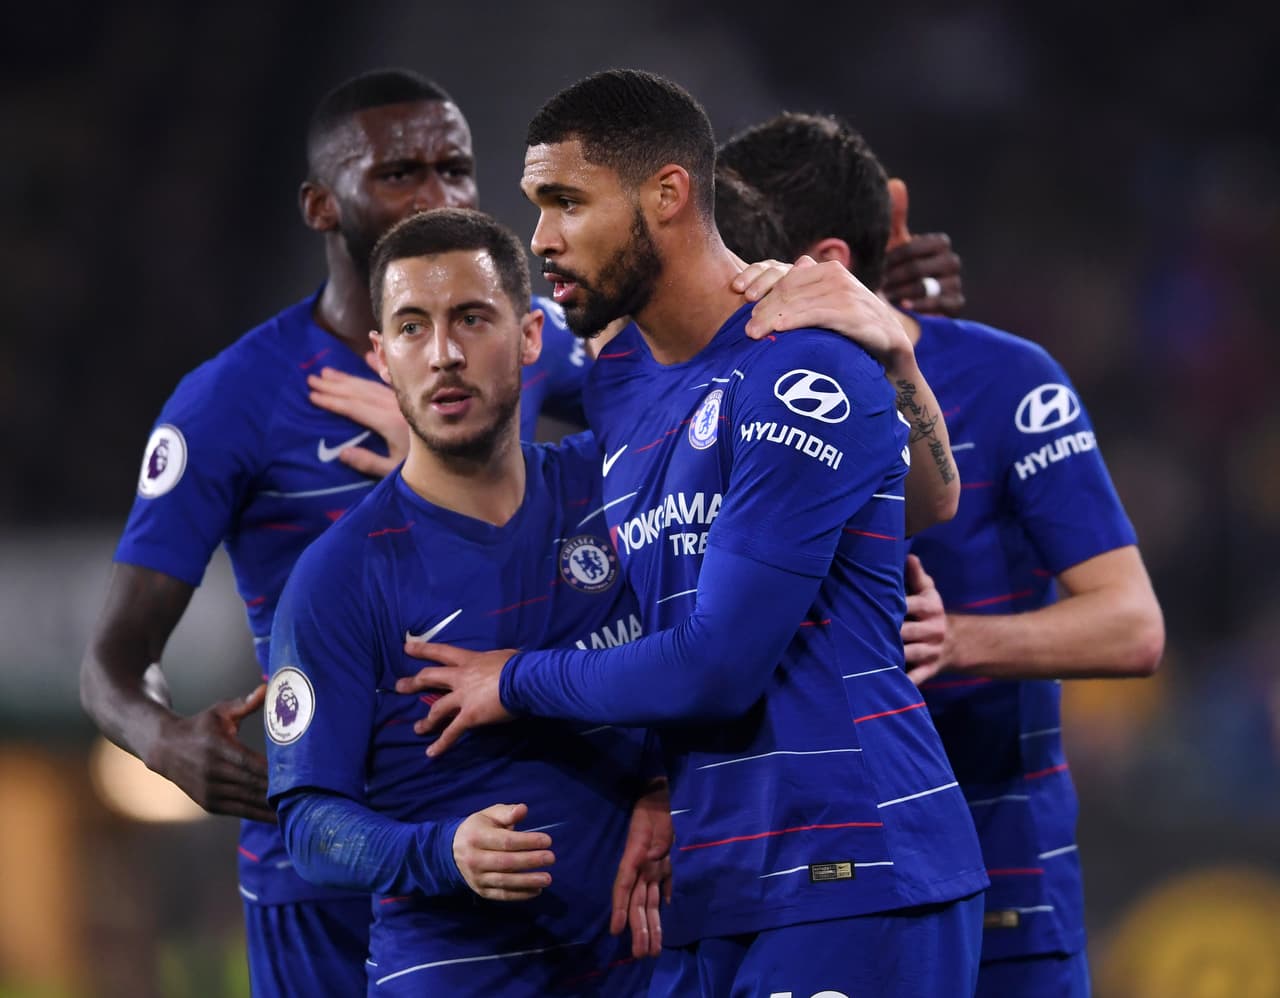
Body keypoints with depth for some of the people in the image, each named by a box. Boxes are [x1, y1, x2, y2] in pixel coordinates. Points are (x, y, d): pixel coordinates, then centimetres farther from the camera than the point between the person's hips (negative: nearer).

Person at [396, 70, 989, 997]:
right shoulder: (615, 388, 15)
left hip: (852, 888, -8)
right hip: (710, 903, 8)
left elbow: (715, 669, -15)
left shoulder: (804, 380, -13)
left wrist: (518, 684, -1)